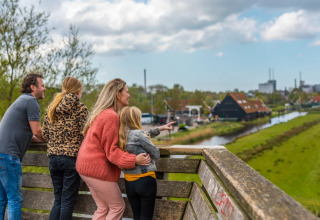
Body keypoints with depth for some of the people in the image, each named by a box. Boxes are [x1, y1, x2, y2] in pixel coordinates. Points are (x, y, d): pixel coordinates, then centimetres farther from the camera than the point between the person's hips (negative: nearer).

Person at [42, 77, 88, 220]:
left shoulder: (51, 107, 10)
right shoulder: (80, 108, -6)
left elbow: (45, 134, 12)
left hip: (53, 157, 5)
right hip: (72, 158, -5)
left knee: (58, 201, 15)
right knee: (68, 202, 3)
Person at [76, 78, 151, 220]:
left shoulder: (102, 113, 14)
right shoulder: (111, 116, -20)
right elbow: (111, 150, -19)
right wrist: (134, 159, -25)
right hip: (98, 168, -10)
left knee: (103, 208, 16)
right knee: (117, 207, 3)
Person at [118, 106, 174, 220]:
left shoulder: (121, 136, 3)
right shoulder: (138, 134, -17)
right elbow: (156, 154, -9)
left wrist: (160, 128, 19)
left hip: (129, 182, 6)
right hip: (145, 180, -6)